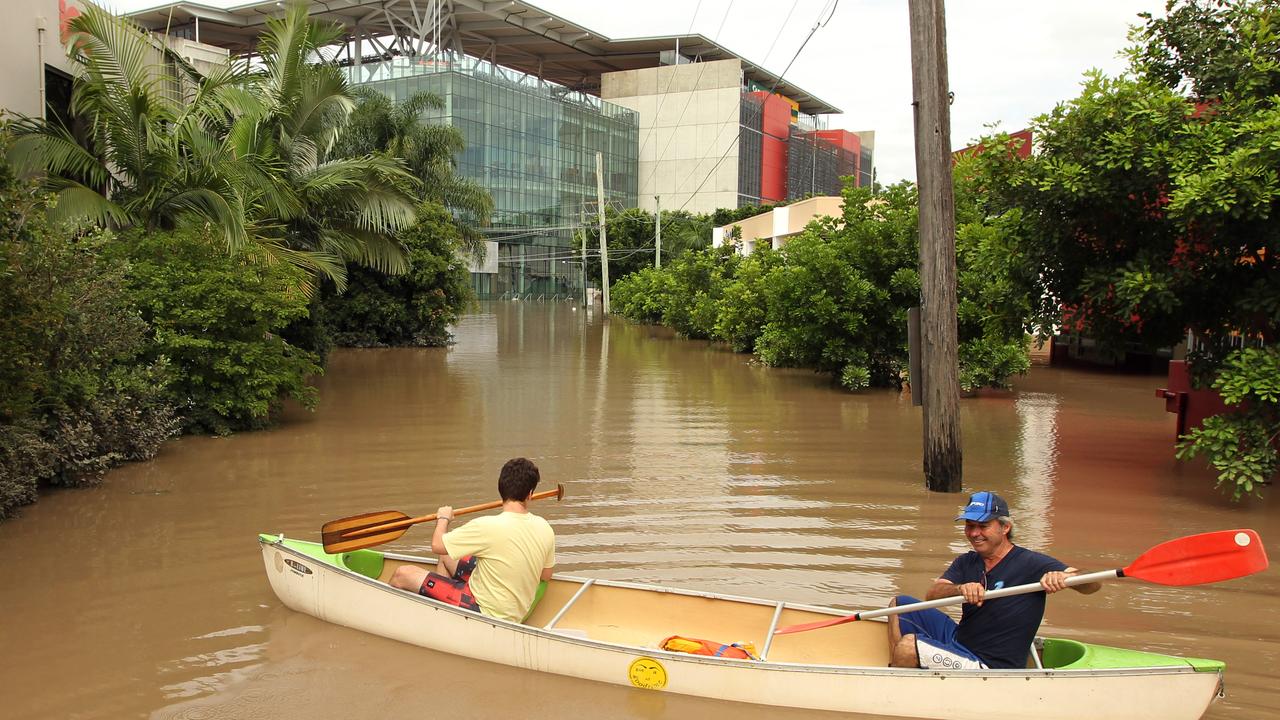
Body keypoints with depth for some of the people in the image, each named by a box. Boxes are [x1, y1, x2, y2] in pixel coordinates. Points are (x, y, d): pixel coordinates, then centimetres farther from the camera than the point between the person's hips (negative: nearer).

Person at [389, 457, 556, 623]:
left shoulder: (488, 526, -28)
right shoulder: (545, 529, -10)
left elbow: (437, 545, -15)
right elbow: (545, 576, 6)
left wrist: (443, 519, 5)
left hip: (485, 613, -7)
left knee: (402, 574, 2)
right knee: (446, 556, 25)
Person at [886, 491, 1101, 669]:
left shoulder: (1030, 563, -13)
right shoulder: (966, 563, 5)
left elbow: (1093, 584, -21)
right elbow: (932, 595, -12)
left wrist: (1063, 577, -43)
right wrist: (960, 589, -35)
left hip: (990, 667, -8)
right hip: (959, 640, 8)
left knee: (908, 646, -24)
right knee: (900, 603, 8)